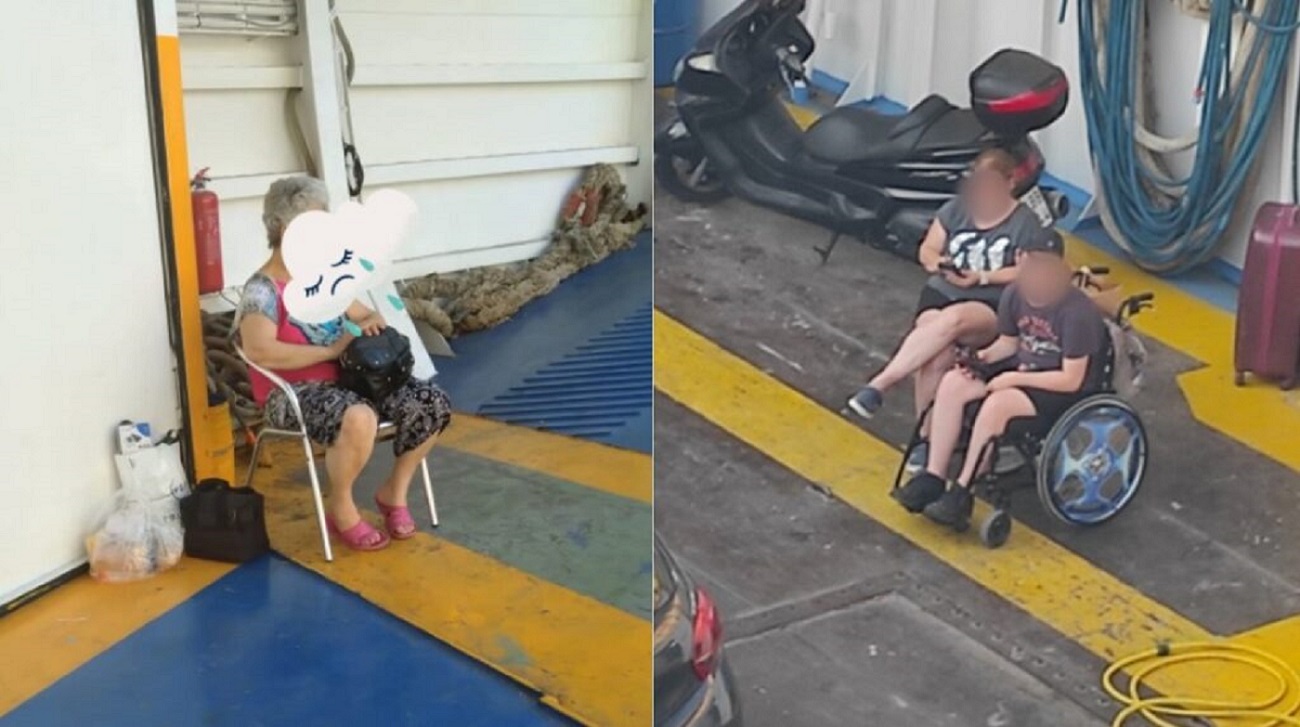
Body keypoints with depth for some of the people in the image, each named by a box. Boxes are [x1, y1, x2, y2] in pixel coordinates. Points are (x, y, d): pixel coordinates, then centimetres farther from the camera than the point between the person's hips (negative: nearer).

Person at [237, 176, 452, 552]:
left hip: (350, 378, 8)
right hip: (296, 393, -7)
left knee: (432, 403, -11)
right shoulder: (263, 289, -12)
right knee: (358, 418, -39)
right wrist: (332, 351, -22)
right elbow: (259, 351, -26)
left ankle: (394, 491, 7)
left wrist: (373, 323, -4)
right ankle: (341, 508, -12)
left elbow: (365, 316, 22)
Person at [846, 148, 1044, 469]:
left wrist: (982, 277, -15)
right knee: (938, 356, -31)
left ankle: (879, 385, -39)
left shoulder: (1026, 223, 0)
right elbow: (927, 251, 14)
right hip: (941, 293, 3)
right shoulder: (957, 208, 9)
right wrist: (940, 263, -10)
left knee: (953, 318, -39)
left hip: (991, 308, -3)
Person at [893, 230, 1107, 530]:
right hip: (1025, 368, 7)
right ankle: (933, 478, -12)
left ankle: (962, 494, -21)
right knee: (952, 383, -14)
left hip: (1067, 392, -7)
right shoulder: (1014, 294, -5)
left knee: (998, 402, -33)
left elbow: (1071, 380, -23)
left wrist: (1014, 379, -23)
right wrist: (984, 357, -10)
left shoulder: (1077, 311, -25)